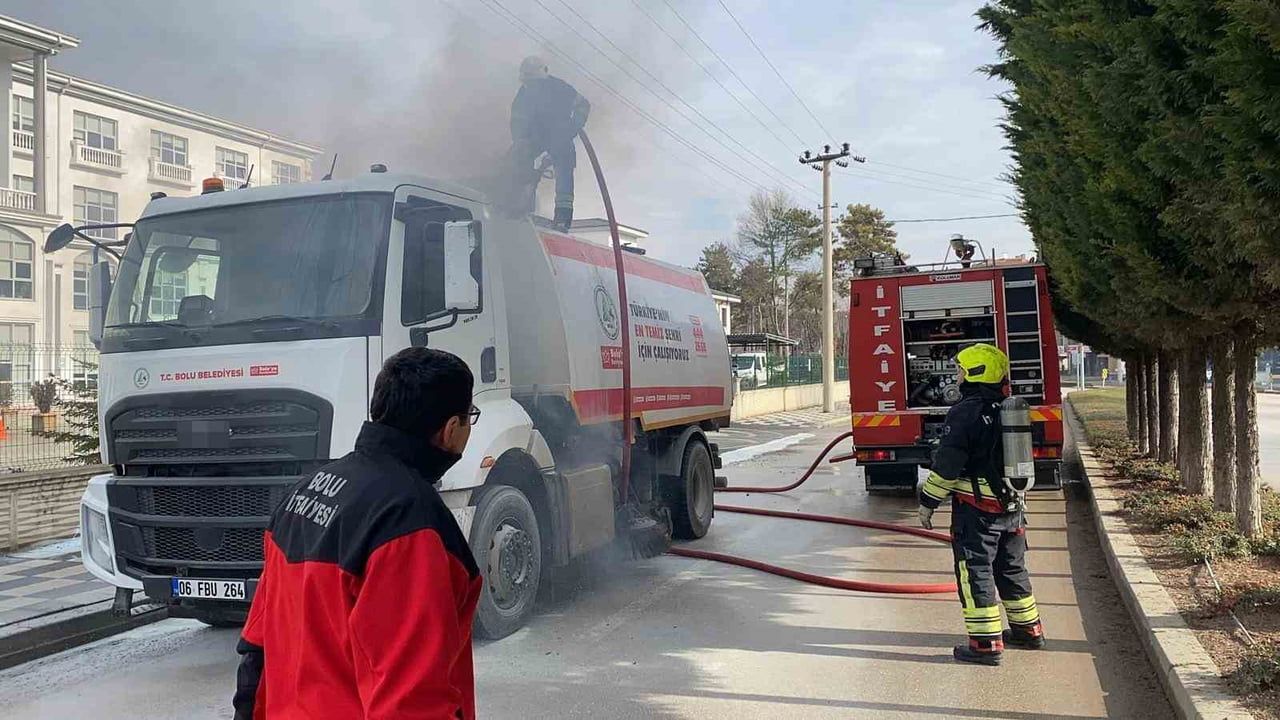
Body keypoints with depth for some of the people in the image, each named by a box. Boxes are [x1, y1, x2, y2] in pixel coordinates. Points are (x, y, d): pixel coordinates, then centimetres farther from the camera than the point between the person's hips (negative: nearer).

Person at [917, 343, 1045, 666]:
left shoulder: (965, 412, -16)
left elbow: (947, 464, -18)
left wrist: (928, 501, -9)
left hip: (976, 508, -8)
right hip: (1012, 504, 8)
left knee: (975, 572, -2)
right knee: (1012, 568, 20)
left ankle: (986, 643, -1)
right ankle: (1028, 629, 31)